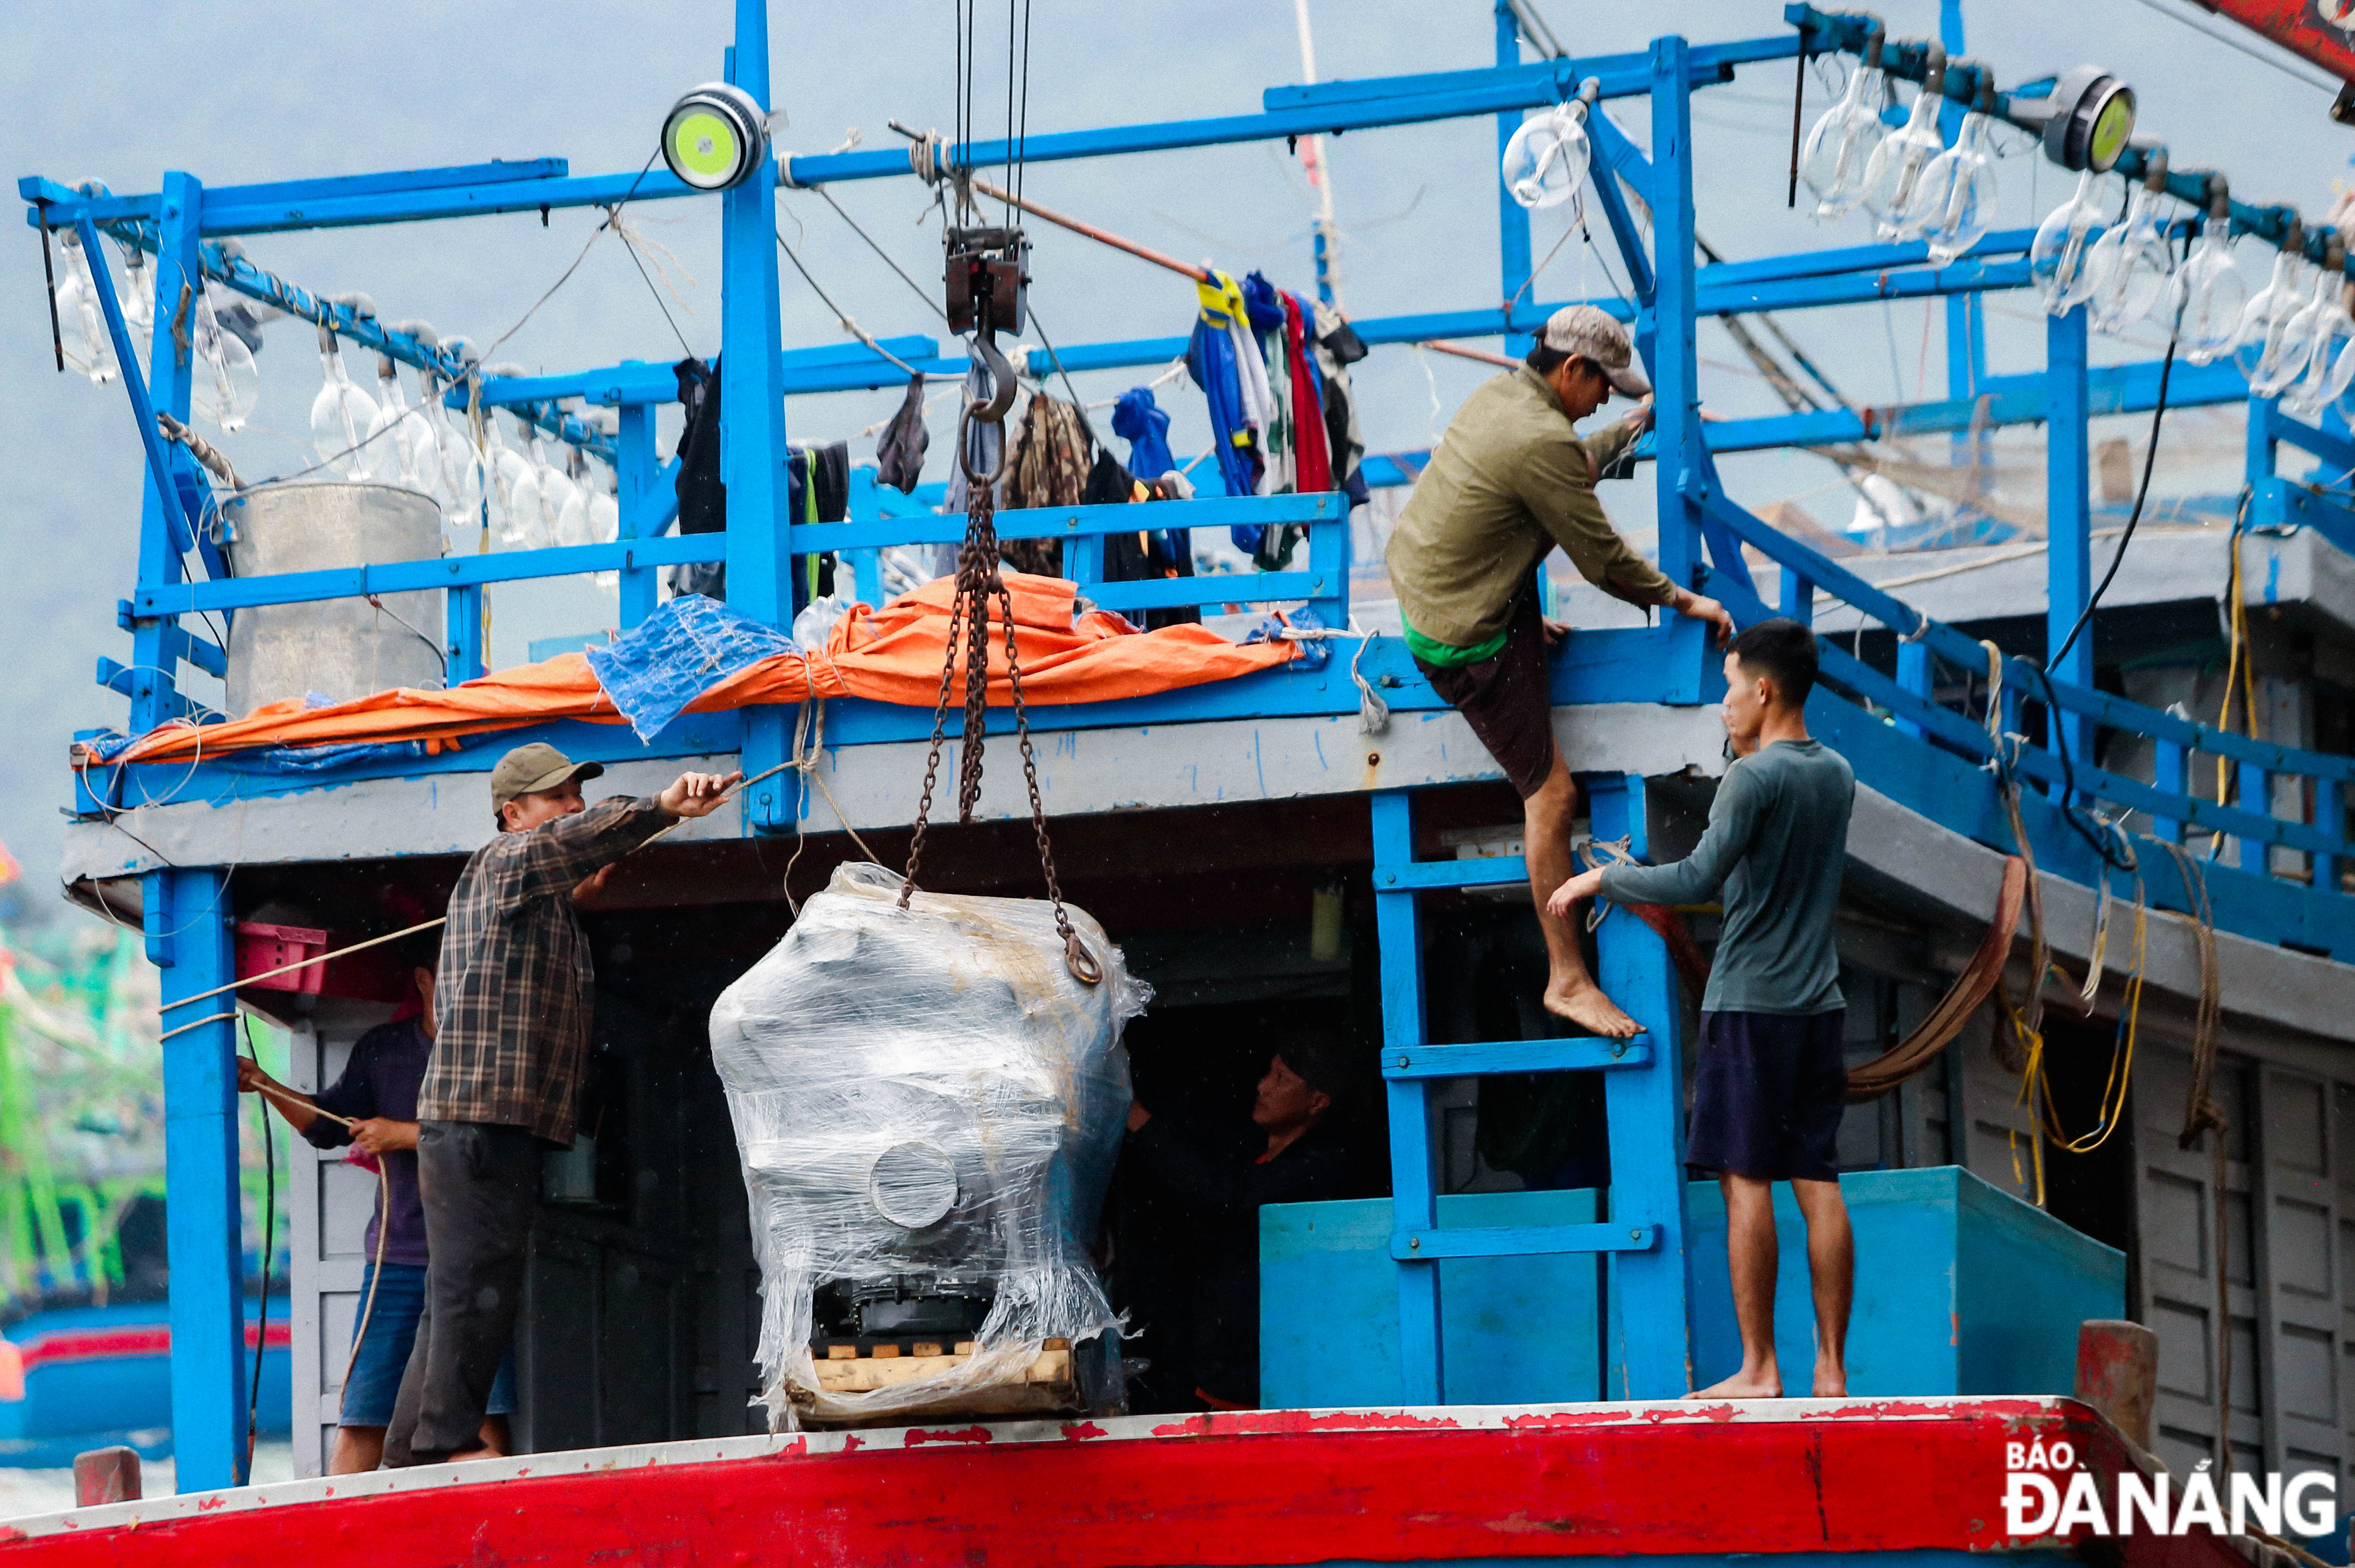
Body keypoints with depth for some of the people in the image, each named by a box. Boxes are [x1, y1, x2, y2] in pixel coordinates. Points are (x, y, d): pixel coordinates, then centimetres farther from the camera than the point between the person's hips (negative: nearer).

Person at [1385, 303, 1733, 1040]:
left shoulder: (1497, 396, 2)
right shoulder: (1541, 441, -26)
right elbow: (1604, 559, -18)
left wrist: (1634, 427, 34)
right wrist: (1683, 601, -5)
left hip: (1415, 579, 9)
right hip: (1465, 638, -9)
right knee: (1553, 793, -6)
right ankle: (1567, 980, -3)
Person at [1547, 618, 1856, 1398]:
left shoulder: (1754, 778, -12)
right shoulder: (1838, 775, 12)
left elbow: (1700, 877, -20)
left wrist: (1602, 879, -8)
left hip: (1750, 1004, -7)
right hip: (1818, 1005, 7)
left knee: (1747, 1181, -4)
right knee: (1818, 1184, 5)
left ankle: (1758, 1369, -5)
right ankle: (1831, 1367, 3)